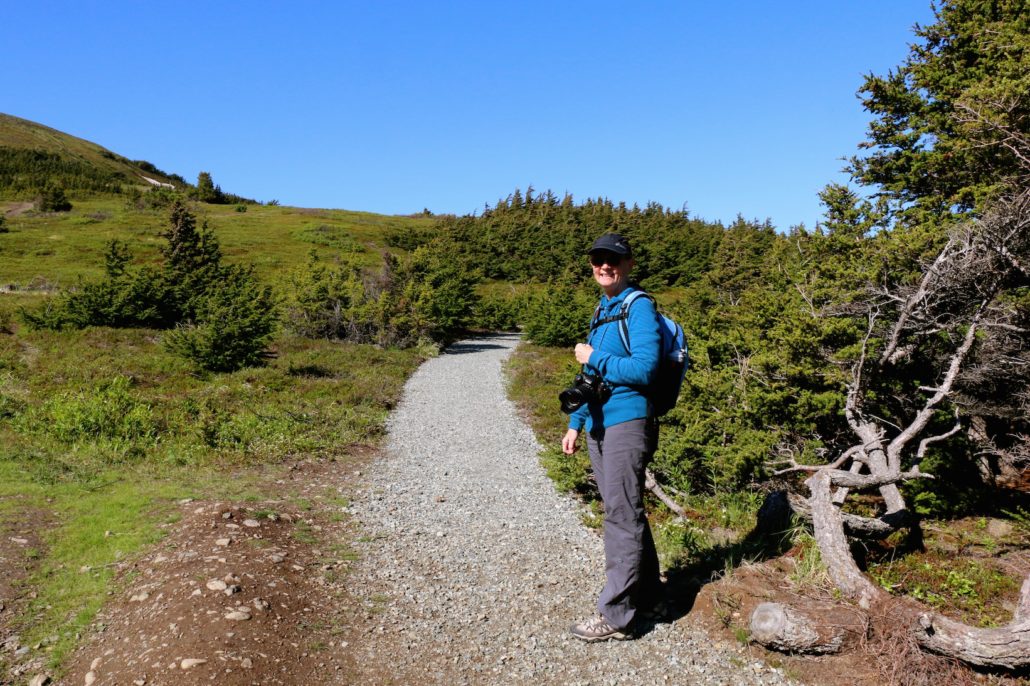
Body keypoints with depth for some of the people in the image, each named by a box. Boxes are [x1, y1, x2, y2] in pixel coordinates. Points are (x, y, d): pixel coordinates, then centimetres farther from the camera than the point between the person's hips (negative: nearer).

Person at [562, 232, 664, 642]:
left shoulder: (639, 307, -8)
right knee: (625, 514, 16)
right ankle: (646, 594, 30)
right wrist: (576, 423, 18)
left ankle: (617, 616, 2)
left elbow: (644, 368, -18)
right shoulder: (600, 312, 18)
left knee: (622, 517, -5)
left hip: (627, 425, -9)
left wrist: (594, 358, -9)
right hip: (599, 427, 9)